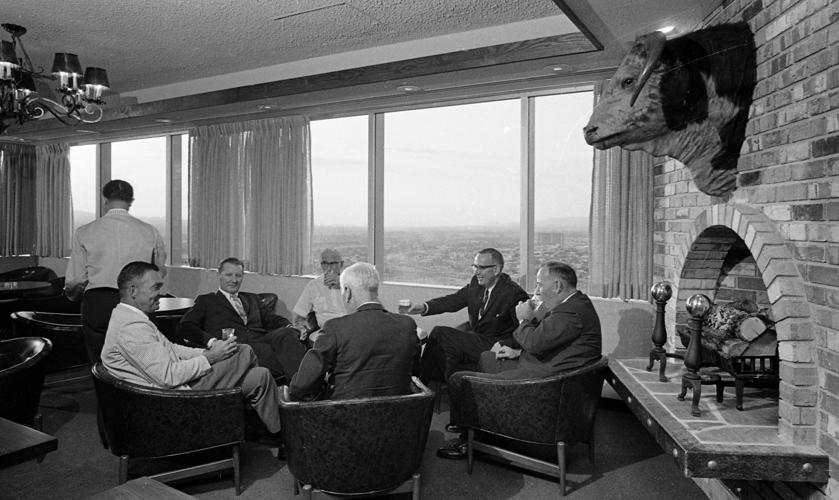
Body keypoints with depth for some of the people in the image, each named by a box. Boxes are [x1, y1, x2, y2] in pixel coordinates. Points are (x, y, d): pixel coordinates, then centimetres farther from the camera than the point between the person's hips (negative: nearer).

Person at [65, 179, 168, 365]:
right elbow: (160, 274, 11)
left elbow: (74, 283, 1)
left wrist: (73, 294, 24)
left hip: (97, 303, 0)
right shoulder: (150, 232, 0)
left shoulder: (84, 233, -1)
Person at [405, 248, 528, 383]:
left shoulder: (513, 293, -16)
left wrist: (505, 345, -31)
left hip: (492, 347, -7)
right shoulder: (476, 282, 5)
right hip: (473, 338, 7)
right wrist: (425, 307, -12)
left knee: (439, 333, -19)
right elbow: (454, 300, 3)